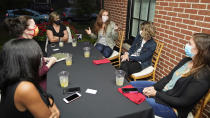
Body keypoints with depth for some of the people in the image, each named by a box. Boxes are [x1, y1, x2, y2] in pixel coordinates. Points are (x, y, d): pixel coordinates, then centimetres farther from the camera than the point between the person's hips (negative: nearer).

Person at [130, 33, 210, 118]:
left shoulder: (202, 76, -25)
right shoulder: (186, 60, -1)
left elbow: (183, 102, -23)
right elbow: (168, 78, 5)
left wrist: (156, 93, -19)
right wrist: (153, 87, -9)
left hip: (172, 107, -8)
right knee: (132, 85, 6)